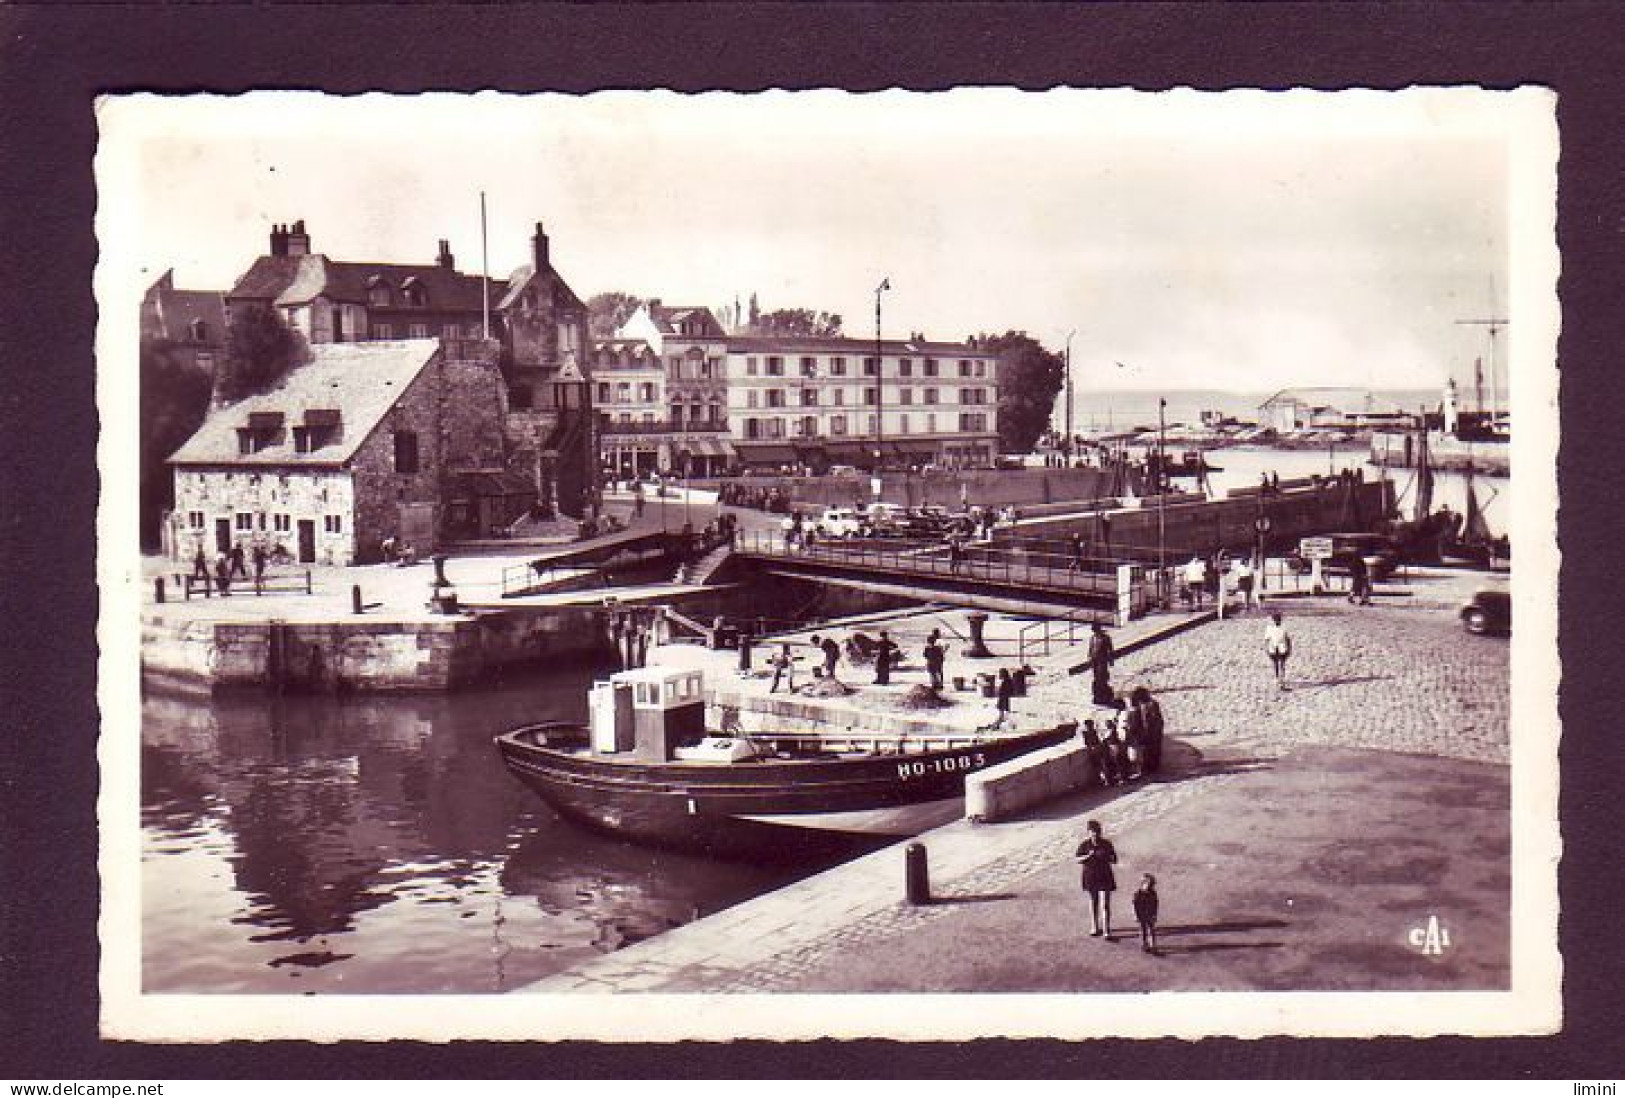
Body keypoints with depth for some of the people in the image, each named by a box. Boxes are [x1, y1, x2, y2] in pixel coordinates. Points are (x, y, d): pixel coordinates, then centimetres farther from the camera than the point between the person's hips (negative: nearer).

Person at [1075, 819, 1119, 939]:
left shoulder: (1107, 844, -6)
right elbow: (1077, 859, -1)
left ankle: (1107, 932, -9)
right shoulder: (1084, 844, -4)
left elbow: (1114, 860, -1)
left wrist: (1104, 856, -21)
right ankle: (1095, 928, 31)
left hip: (1104, 877, -2)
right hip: (1090, 877, 2)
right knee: (1093, 903, 15)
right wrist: (1087, 856, -19)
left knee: (1105, 905, -8)